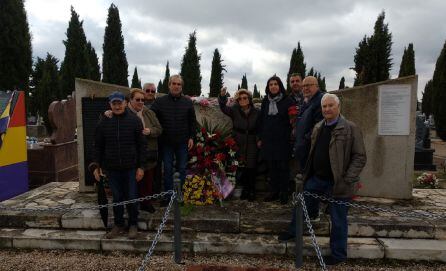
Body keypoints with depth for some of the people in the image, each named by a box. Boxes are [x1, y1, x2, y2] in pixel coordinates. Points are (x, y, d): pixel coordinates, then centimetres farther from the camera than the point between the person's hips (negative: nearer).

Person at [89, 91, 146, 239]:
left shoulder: (134, 120, -1)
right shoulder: (103, 122, 5)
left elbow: (141, 145, -2)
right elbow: (98, 146, 10)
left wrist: (141, 166, -6)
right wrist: (96, 165, 3)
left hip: (131, 168, -2)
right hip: (112, 168, 2)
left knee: (131, 197, 5)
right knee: (116, 198, 11)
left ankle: (133, 225, 23)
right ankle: (118, 224, 27)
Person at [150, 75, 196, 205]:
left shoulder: (187, 102, 2)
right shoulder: (159, 101, -2)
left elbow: (192, 121, 6)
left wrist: (191, 137, 1)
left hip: (183, 142, 1)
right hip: (166, 142, 0)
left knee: (182, 169, 9)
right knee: (168, 170, 7)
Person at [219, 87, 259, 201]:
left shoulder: (256, 112, -2)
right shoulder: (235, 110, -2)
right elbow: (223, 108, -19)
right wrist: (222, 96, -36)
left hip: (252, 144, -1)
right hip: (238, 143, 1)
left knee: (251, 167, -2)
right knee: (241, 167, 6)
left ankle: (252, 190, 13)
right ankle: (245, 189, 22)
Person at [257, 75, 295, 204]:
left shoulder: (287, 101, -3)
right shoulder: (265, 101, 9)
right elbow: (260, 120, 12)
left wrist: (291, 137, -10)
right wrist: (260, 138, 9)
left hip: (283, 140, -3)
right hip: (268, 140, 4)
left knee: (283, 167, 4)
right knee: (271, 167, 10)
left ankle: (284, 193, 16)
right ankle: (274, 191, 23)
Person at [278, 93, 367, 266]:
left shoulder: (350, 128, -11)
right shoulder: (318, 128, 8)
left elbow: (360, 157, -12)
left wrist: (347, 180, -18)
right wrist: (307, 173, 12)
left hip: (337, 183, -6)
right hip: (316, 178, 6)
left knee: (338, 221, 9)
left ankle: (338, 254, 28)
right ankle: (294, 231, 45)